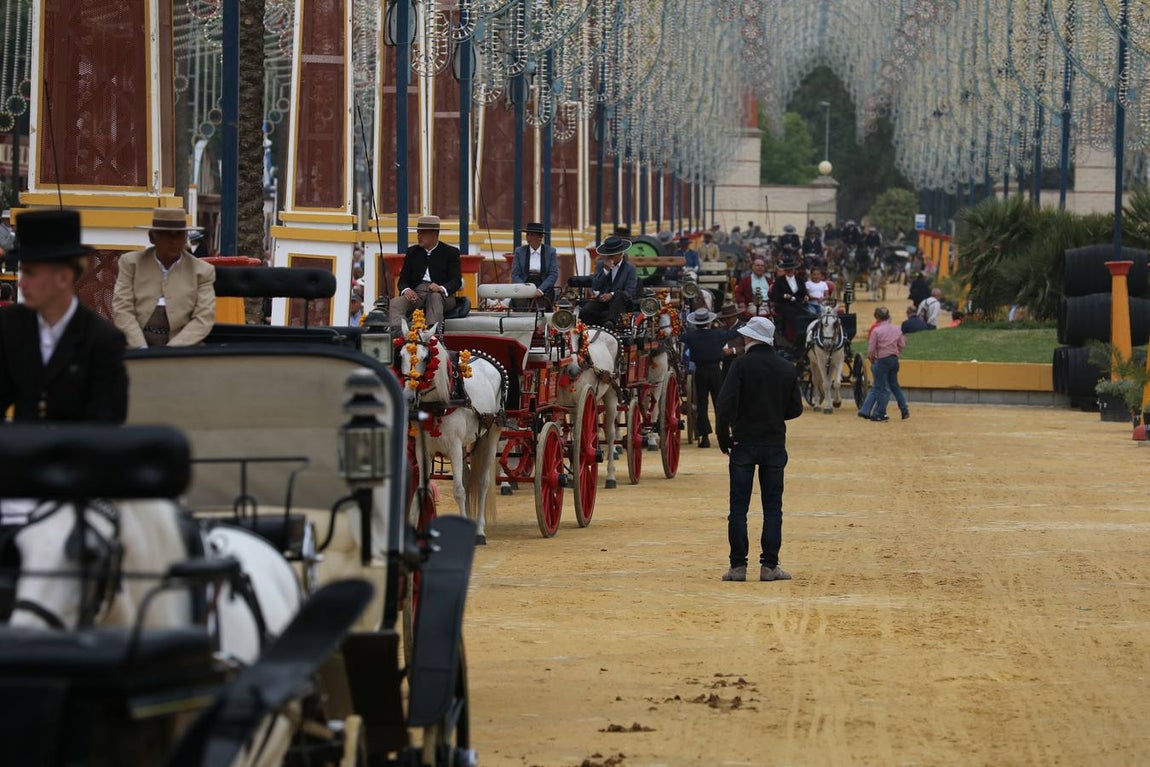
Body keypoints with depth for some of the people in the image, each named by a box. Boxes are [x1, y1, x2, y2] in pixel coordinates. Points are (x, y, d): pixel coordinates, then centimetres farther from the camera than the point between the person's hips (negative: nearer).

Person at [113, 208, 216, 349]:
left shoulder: (202, 271, 7)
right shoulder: (131, 263, 8)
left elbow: (203, 319, -1)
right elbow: (122, 310, 0)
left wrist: (171, 350, -15)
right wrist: (141, 349, -15)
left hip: (181, 349, 0)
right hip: (133, 350, 0)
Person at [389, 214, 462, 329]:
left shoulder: (451, 252, 7)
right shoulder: (412, 252, 18)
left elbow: (456, 281, -3)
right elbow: (403, 280, 13)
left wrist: (442, 289, -26)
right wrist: (406, 290, -12)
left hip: (443, 295, -3)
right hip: (416, 293, 3)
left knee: (435, 297, -39)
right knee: (395, 303, -27)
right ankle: (398, 332, -52)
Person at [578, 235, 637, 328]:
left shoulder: (629, 269, 2)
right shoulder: (601, 265, 12)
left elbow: (629, 293, -7)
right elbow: (595, 287, 2)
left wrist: (612, 295, -24)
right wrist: (606, 270, -10)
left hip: (618, 303, -2)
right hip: (600, 299, 2)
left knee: (619, 294, -39)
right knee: (585, 311, -27)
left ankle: (610, 322, -53)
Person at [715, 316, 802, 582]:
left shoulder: (742, 364, -7)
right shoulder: (787, 369, 4)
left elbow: (725, 403, -15)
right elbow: (795, 409, 10)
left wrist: (723, 438, -6)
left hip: (744, 443, -3)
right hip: (775, 445, 3)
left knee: (738, 508, 2)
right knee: (772, 508, 6)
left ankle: (738, 565, 0)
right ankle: (769, 565, 2)